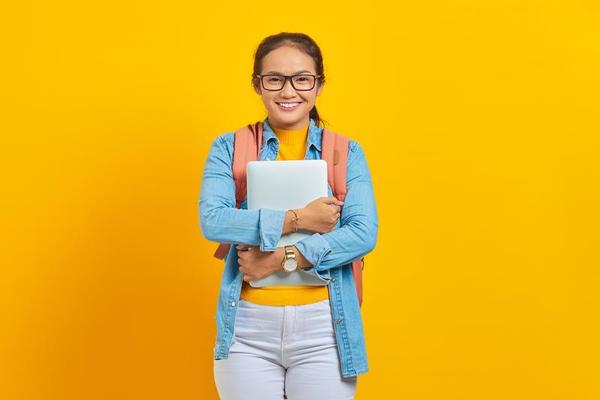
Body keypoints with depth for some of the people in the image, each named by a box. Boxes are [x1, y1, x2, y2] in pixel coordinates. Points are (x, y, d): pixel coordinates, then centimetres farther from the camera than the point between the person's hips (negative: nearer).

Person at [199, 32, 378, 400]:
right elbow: (212, 220, -12)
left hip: (324, 327, 0)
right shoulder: (229, 148, 4)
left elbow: (364, 233, -9)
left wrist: (282, 259, -16)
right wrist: (297, 219, -17)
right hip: (247, 328, 0)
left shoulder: (347, 153, 4)